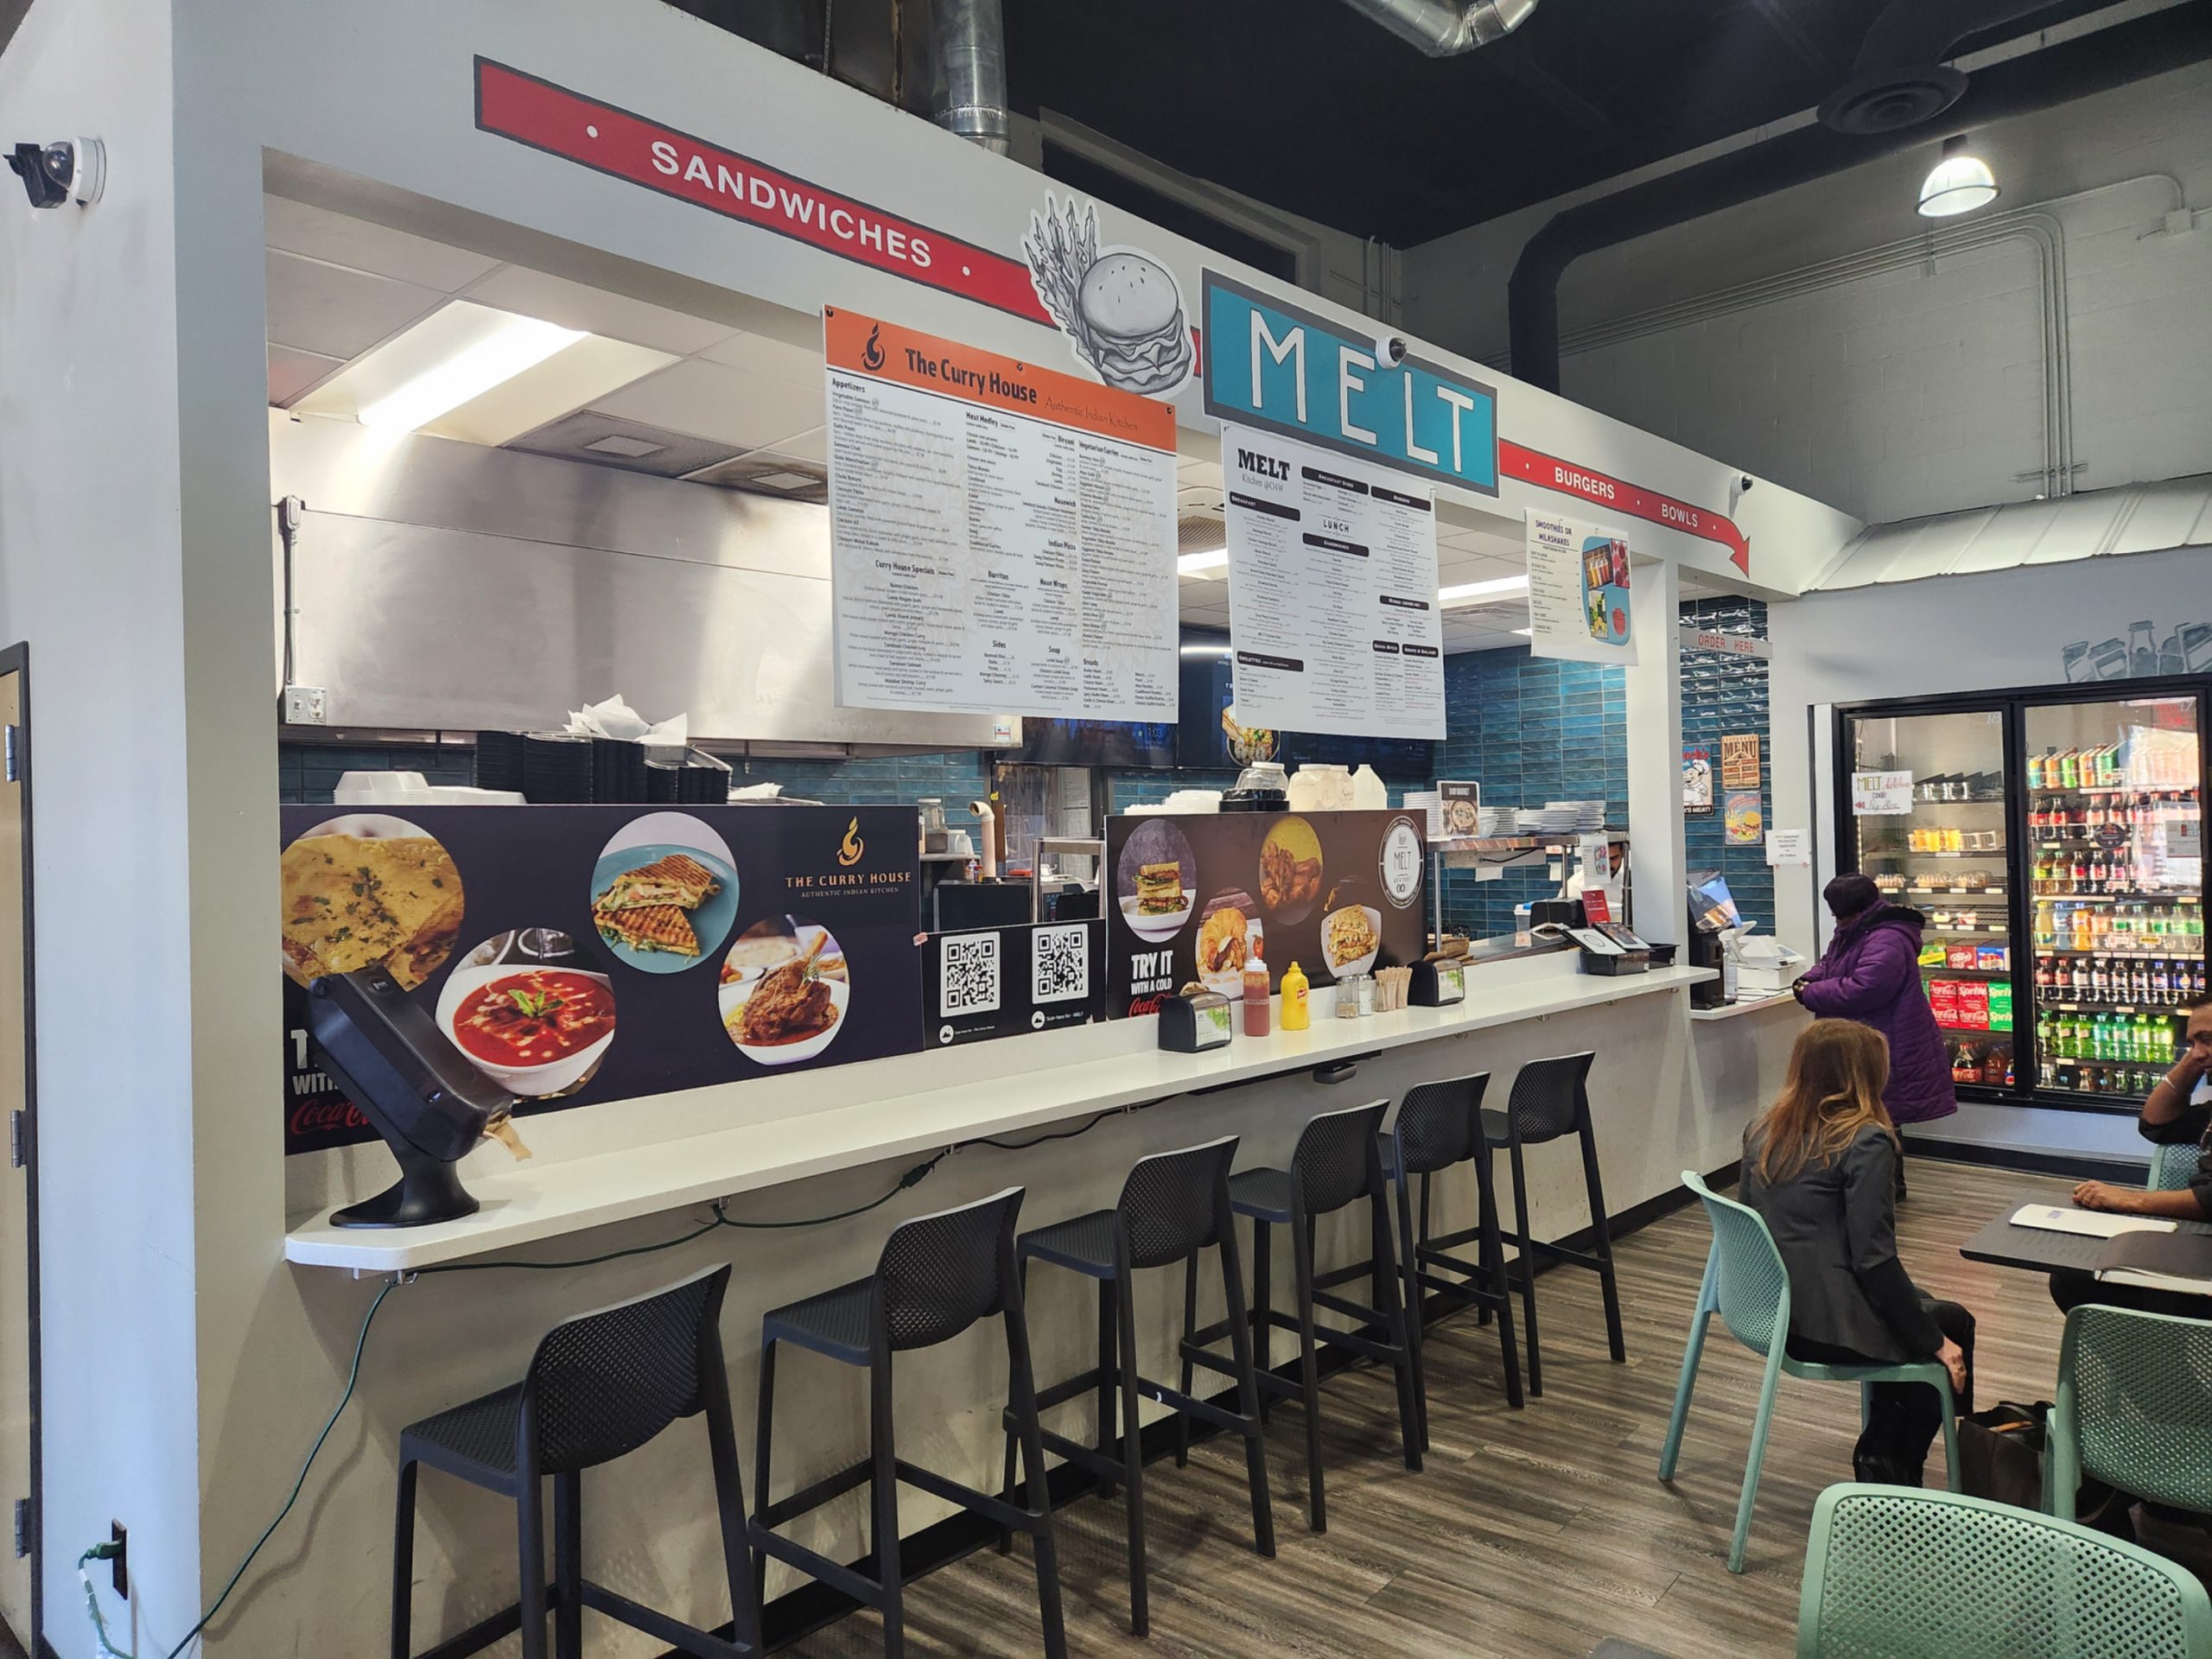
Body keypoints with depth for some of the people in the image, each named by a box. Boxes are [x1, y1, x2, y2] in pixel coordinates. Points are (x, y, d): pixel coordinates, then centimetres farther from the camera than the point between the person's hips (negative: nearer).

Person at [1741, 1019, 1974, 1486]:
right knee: (1954, 1325, 20)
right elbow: (1874, 1258, -19)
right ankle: (1890, 1469, 23)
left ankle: (1879, 1457, 27)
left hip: (1766, 1310, 7)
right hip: (1827, 1328, -7)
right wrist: (1935, 1342, -6)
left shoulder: (1763, 1130, 6)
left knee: (1923, 1313, 28)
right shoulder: (1864, 1141, -16)